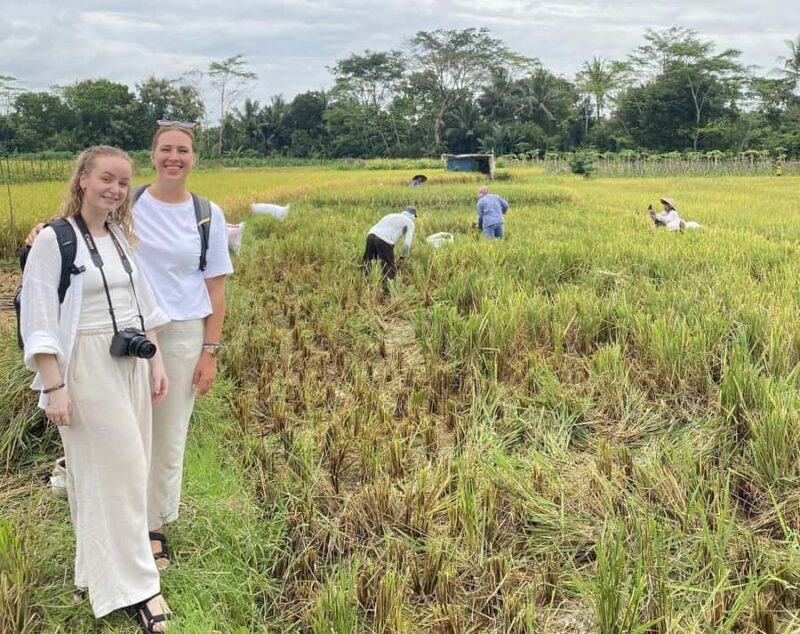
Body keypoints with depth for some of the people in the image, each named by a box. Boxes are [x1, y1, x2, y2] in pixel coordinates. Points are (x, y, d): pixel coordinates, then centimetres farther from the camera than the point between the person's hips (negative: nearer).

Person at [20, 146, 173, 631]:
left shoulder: (124, 237, 11)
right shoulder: (54, 241, -9)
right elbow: (38, 319, -12)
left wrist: (156, 362, 11)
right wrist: (53, 386, -16)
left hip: (133, 365, 7)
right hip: (88, 367, -7)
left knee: (128, 468, 11)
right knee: (112, 472, -5)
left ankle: (106, 566, 27)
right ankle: (132, 585, 5)